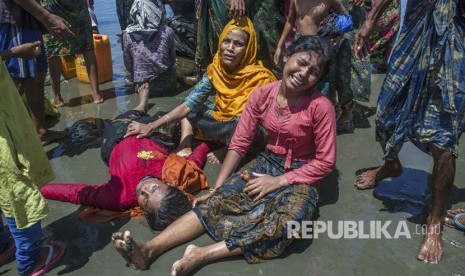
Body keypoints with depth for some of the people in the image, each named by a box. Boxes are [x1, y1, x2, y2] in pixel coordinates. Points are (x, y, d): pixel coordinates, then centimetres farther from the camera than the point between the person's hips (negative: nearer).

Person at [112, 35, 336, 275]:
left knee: (284, 223, -34)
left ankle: (201, 255, -32)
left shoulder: (320, 106, -19)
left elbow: (326, 161, -13)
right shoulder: (262, 94, -7)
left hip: (301, 176, -3)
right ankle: (149, 249, -26)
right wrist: (216, 187, -11)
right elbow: (239, 143, -5)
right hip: (266, 163, 4)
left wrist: (279, 181, -17)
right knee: (217, 201, -18)